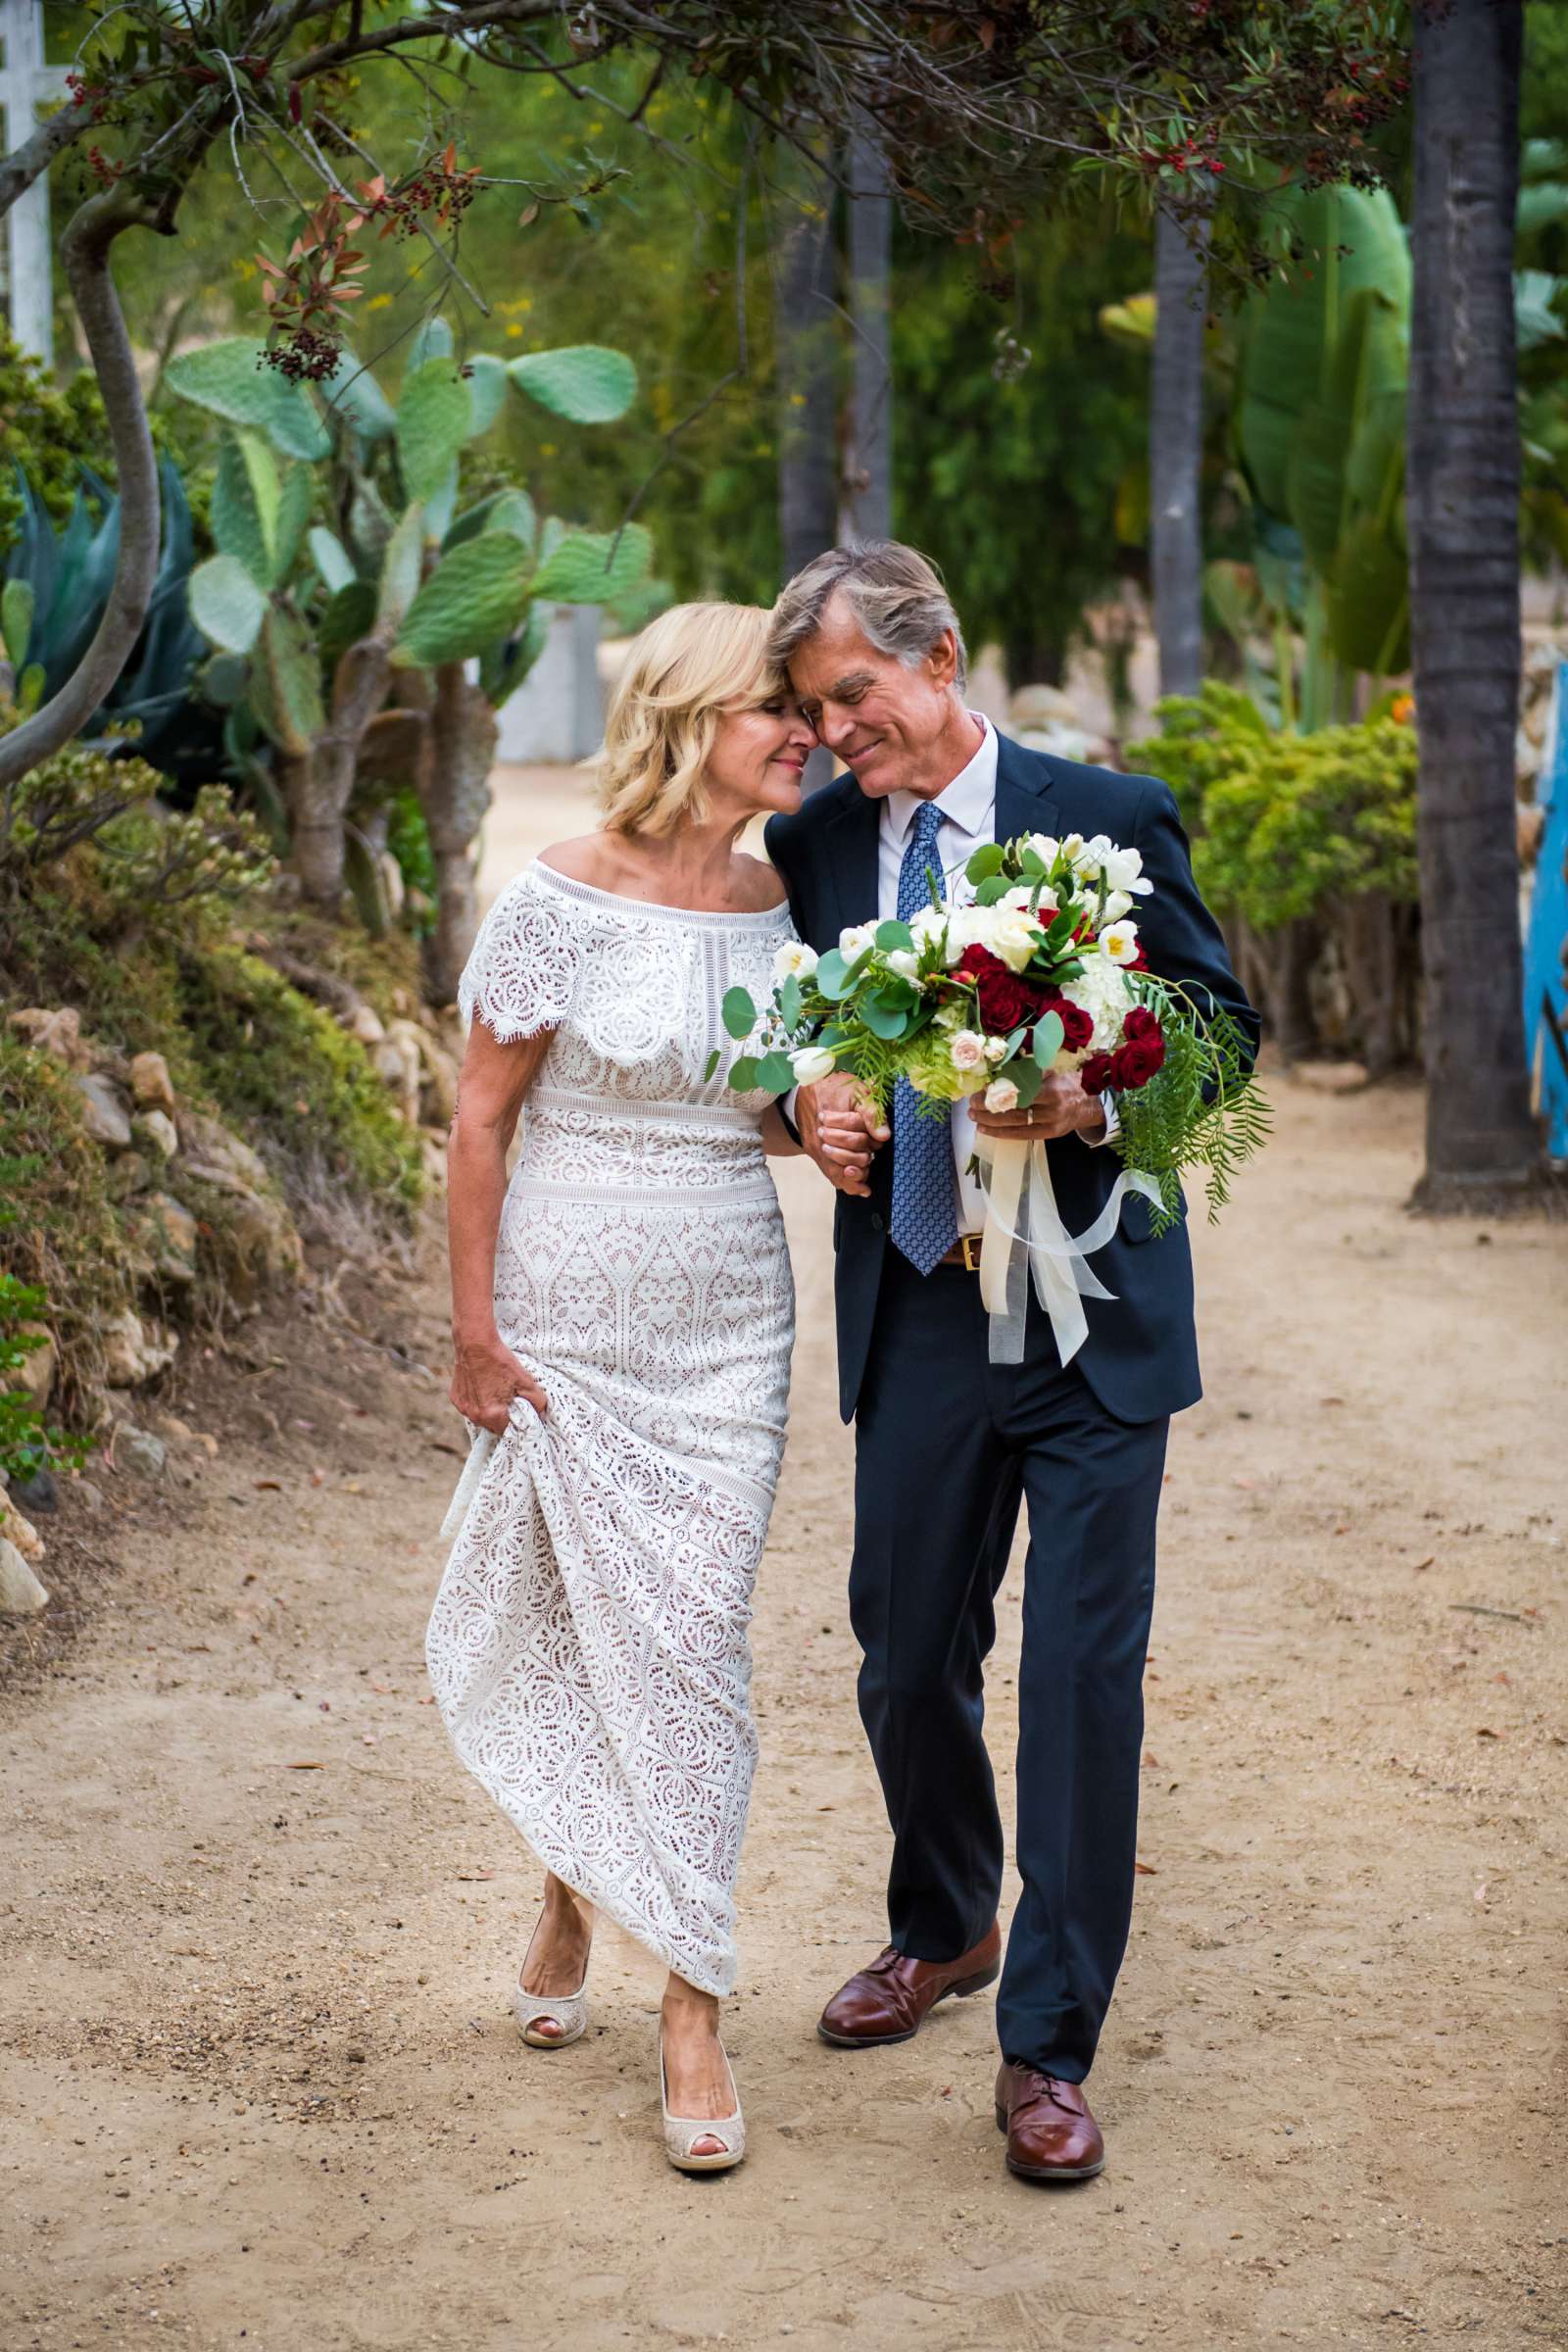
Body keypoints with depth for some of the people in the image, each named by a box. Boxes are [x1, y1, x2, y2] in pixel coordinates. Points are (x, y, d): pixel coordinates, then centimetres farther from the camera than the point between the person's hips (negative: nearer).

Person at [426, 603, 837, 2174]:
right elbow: (480, 1118, -7)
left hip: (724, 1322, 3)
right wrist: (474, 1332, -7)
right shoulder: (568, 897, -11)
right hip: (568, 1317, -3)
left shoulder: (784, 900, 3)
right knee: (572, 1624, 8)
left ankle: (692, 2012, 4)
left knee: (690, 1641, 0)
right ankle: (568, 1898, 35)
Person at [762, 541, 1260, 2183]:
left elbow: (1222, 1023, -3)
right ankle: (940, 1934, 40)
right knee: (907, 1662, 13)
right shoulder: (807, 848, 3)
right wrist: (811, 1111, -8)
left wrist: (1093, 1101, -21)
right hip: (913, 1314, 3)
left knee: (1084, 1676, -2)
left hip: (1089, 1316, -3)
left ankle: (1049, 2049, 9)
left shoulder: (1109, 818, -6)